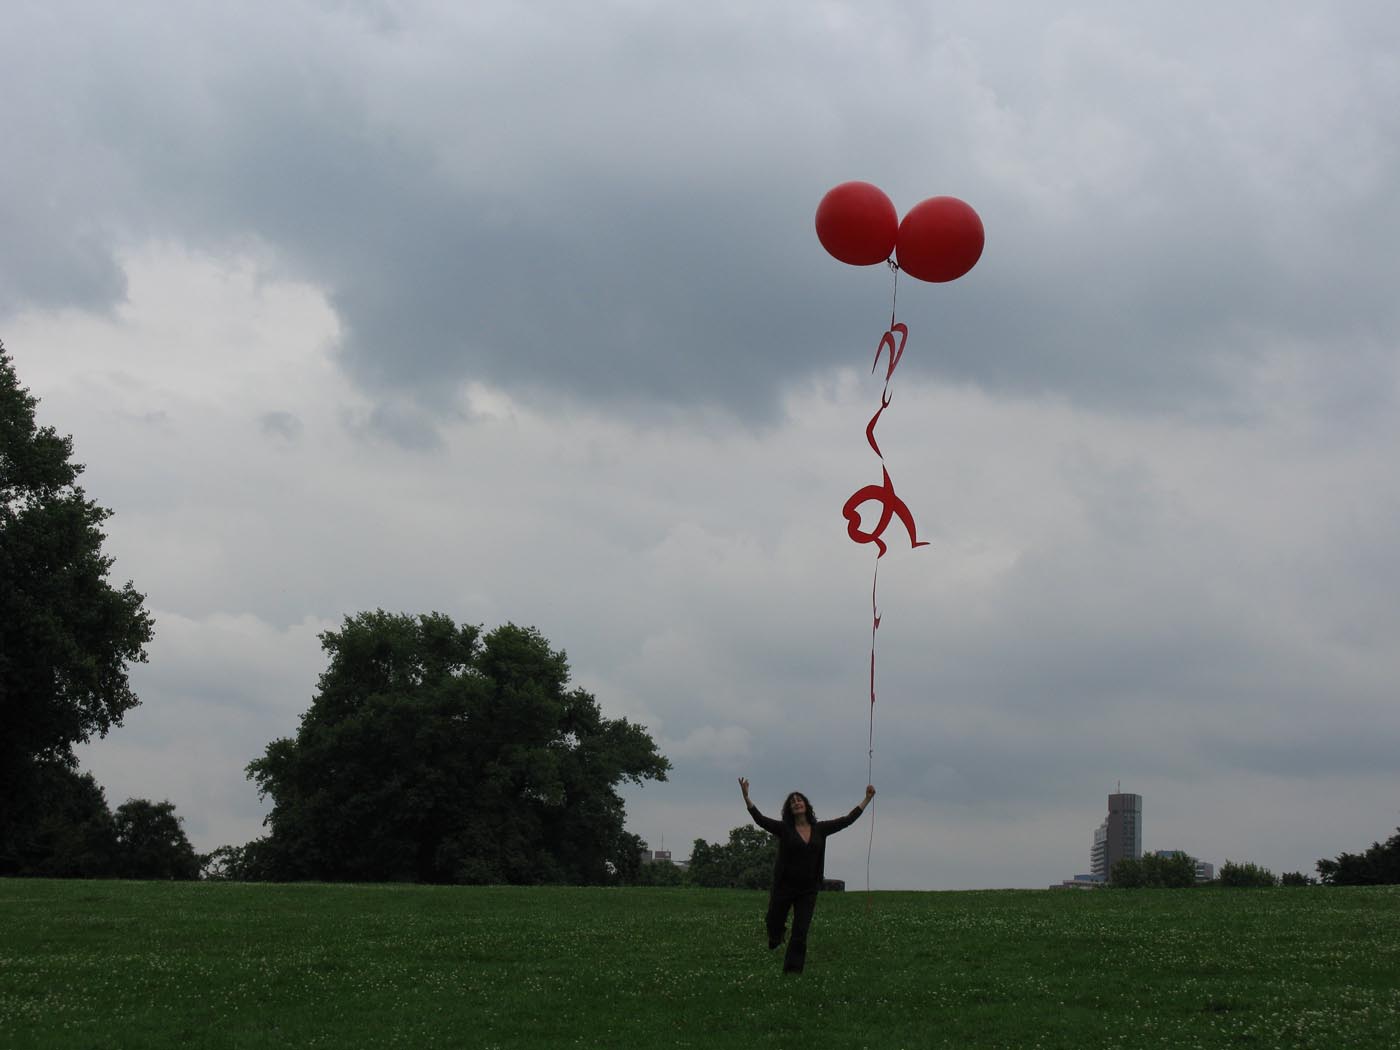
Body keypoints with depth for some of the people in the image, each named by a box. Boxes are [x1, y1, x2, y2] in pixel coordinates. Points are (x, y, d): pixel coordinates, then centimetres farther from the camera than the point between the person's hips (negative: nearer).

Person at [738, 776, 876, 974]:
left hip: (808, 890, 2)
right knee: (774, 925, 9)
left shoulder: (820, 829, 4)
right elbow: (759, 819, -18)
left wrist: (867, 799, 11)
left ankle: (792, 973, 5)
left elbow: (848, 820, 10)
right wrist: (746, 796, -31)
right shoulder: (784, 829, -5)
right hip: (784, 887, -2)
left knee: (800, 935, -1)